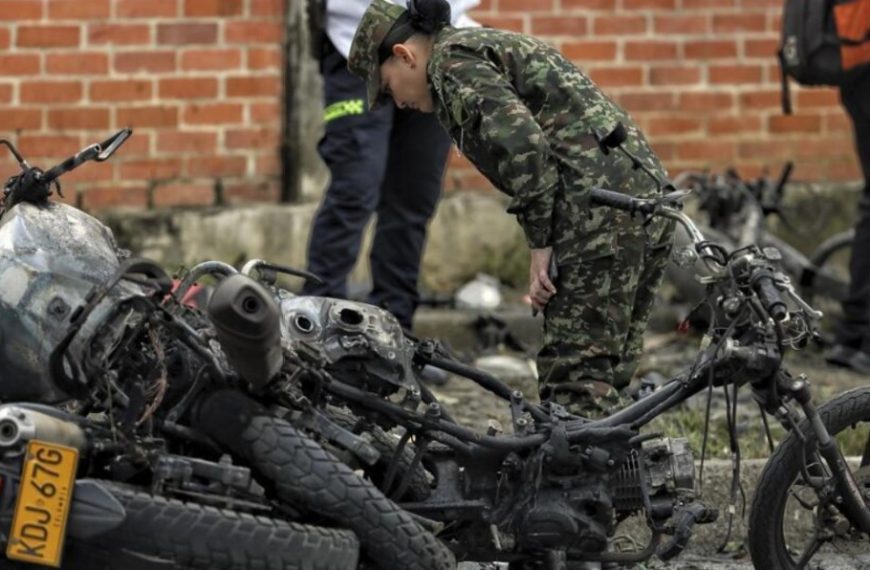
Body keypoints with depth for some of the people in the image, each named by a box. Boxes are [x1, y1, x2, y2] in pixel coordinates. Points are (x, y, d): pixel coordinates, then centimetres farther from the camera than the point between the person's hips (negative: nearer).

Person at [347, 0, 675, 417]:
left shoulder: (452, 62, -2)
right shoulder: (491, 47, 28)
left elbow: (521, 142, -18)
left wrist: (540, 243, -12)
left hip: (604, 215, -10)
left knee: (572, 385, -9)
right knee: (600, 379, 11)